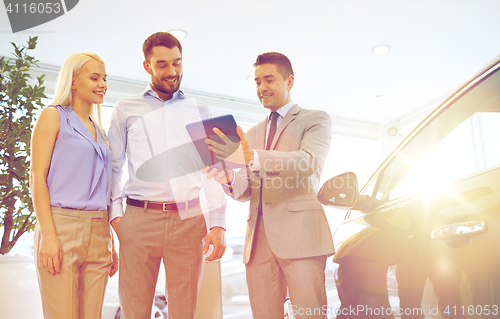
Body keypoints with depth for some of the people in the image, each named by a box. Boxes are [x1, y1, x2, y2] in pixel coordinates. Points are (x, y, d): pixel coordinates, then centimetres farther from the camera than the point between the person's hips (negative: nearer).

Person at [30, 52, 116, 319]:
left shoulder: (98, 129, 20)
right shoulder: (53, 116, 3)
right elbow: (37, 177, -5)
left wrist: (110, 242, 14)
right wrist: (48, 234, -15)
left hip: (98, 234, 6)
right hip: (62, 228, -6)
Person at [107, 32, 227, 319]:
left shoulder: (199, 111, 15)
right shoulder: (126, 109, 12)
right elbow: (113, 167, 12)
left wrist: (218, 224, 1)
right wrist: (115, 214, -1)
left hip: (189, 220, 1)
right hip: (139, 219, 0)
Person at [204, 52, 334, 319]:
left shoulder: (315, 120, 10)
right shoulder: (253, 133, 25)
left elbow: (310, 161, -12)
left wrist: (251, 157, -26)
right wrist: (228, 178, -4)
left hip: (299, 233, -4)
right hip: (258, 238, 5)